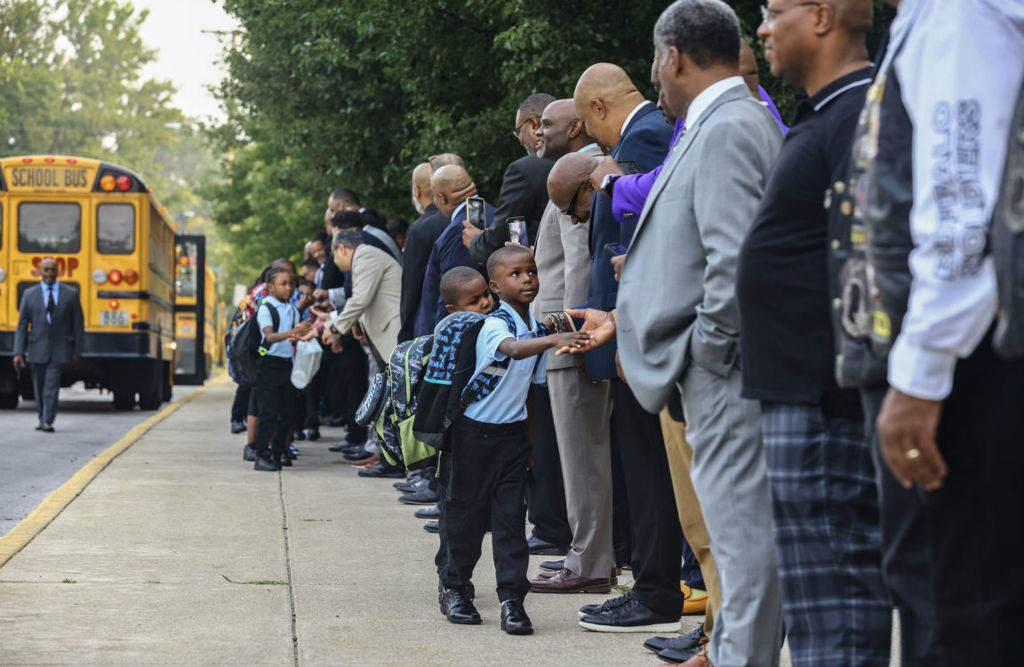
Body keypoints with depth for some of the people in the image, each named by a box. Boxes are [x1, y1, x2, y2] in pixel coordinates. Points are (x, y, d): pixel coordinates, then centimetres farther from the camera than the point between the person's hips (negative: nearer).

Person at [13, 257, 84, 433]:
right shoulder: (29, 294, 4)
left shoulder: (71, 293, 3)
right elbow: (22, 325, 3)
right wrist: (19, 352, -5)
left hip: (59, 350, -2)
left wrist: (77, 351, 2)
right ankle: (42, 420, 23)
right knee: (39, 387, 8)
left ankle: (48, 422, -15)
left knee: (52, 385, -13)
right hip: (37, 350, 2)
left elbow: (78, 324, 6)